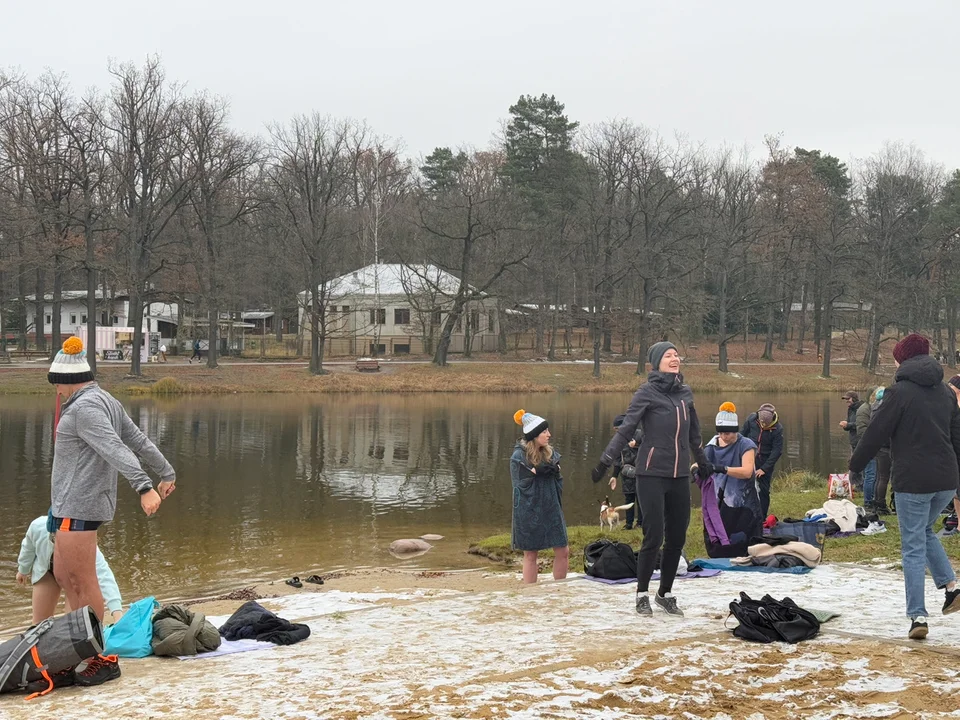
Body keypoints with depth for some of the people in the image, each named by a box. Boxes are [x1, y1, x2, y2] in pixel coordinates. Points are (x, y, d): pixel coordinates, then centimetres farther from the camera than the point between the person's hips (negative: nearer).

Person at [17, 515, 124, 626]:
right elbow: (29, 546, -11)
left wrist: (117, 611, -69)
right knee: (41, 619, 2)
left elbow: (104, 576, -56)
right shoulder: (38, 527, -36)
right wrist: (23, 570, 8)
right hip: (47, 569, 3)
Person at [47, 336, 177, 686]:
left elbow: (116, 450, -27)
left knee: (82, 580, -8)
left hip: (79, 506, -11)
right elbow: (140, 441, 20)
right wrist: (166, 474, 30)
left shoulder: (84, 407, -15)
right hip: (71, 504, 11)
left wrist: (144, 487, -37)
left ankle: (102, 659, -6)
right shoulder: (106, 401, 15)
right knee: (64, 575, 15)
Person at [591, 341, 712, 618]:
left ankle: (665, 593, 20)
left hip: (680, 476, 5)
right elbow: (626, 429, -9)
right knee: (653, 537, -7)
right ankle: (642, 594, 8)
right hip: (652, 474, -5)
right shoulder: (647, 392, -6)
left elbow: (694, 433, 23)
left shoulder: (685, 393, 10)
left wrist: (704, 462, 33)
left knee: (677, 538, 6)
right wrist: (605, 461, -16)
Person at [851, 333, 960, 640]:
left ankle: (918, 616, -4)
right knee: (925, 530, 26)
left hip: (912, 481, -6)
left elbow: (876, 433, -8)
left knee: (913, 548, 0)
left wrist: (855, 465, 6)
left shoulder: (899, 391, -9)